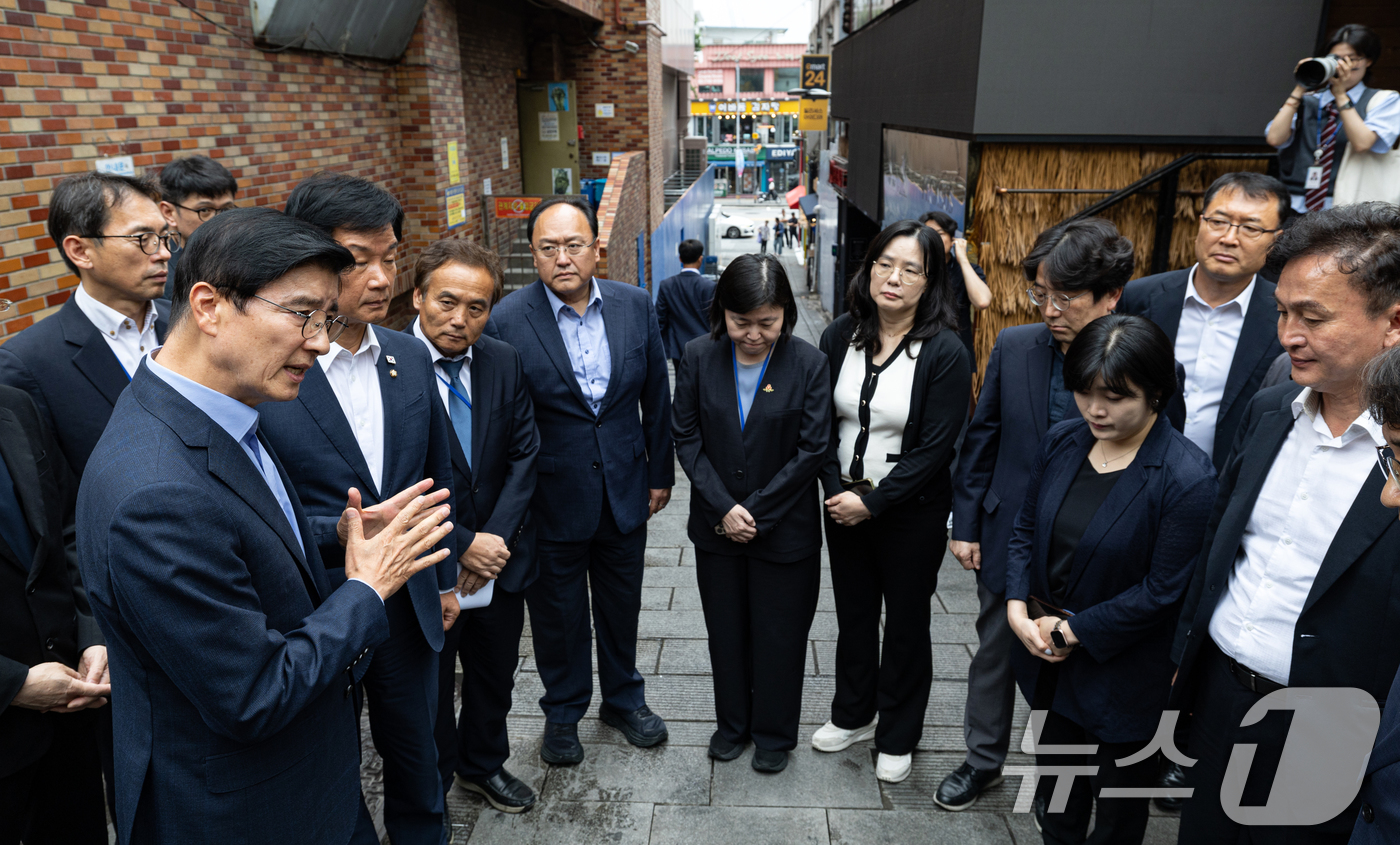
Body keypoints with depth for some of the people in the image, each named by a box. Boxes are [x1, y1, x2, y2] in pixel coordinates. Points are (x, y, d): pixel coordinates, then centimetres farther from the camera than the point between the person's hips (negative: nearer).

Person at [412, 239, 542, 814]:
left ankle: (484, 764, 49)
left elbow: (524, 453, -1)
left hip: (500, 557, 5)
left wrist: (497, 538, -11)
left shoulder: (505, 363, -2)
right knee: (430, 688, 16)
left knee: (495, 676, 24)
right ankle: (432, 788, 42)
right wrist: (463, 546, -19)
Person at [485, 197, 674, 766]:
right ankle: (563, 711, 39)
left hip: (624, 489, 3)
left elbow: (656, 395, 4)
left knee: (622, 603, 20)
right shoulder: (507, 321, -15)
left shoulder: (635, 305, -5)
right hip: (552, 499, -3)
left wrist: (660, 471, 8)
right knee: (557, 612, 15)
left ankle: (624, 698, 44)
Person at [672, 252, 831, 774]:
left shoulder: (808, 364, -12)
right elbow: (686, 437, -4)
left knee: (779, 635, 12)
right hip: (716, 527, 2)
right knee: (725, 630, 17)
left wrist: (755, 511, -13)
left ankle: (774, 734, 35)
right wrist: (723, 508, -12)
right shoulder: (699, 357, -7)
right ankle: (733, 722, 40)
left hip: (785, 530, -2)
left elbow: (812, 448, -11)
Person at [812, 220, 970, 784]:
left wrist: (872, 502, -18)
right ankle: (853, 715, 41)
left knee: (906, 624, 12)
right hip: (845, 505, 4)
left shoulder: (944, 351, -15)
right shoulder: (840, 336, -2)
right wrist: (835, 489, -11)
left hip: (911, 511, -4)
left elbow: (936, 447, -16)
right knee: (853, 615, 19)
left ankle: (897, 736, 33)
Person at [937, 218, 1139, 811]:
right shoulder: (1015, 346, -8)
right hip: (1008, 539, 3)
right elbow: (981, 438, 1)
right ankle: (983, 761, 42)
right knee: (994, 656, 19)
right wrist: (966, 524, 2)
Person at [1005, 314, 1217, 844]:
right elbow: (1026, 530, 4)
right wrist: (1017, 607, -9)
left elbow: (1161, 591, -19)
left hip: (1120, 674, -5)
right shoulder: (1062, 441, -5)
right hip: (1049, 660, 5)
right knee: (1055, 788, 25)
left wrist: (1072, 631, -16)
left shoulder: (1187, 477, -22)